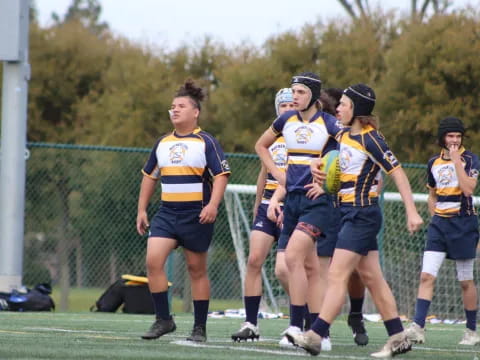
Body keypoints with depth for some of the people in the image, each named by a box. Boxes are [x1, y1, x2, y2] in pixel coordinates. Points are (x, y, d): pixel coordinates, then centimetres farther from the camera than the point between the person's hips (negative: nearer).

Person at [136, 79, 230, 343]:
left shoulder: (206, 142, -2)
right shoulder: (162, 143, 14)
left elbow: (221, 175, -8)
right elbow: (149, 176, 23)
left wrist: (213, 205, -22)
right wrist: (142, 210, 17)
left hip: (196, 214, -5)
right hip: (167, 212, 5)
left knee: (197, 270, 3)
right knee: (153, 260, -14)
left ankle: (200, 328, 11)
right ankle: (163, 319, -5)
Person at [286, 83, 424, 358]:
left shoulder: (371, 139, -15)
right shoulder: (344, 135, 10)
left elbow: (398, 173, -16)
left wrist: (412, 212, -20)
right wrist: (316, 167, 1)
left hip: (362, 214, -9)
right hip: (350, 213, 9)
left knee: (337, 275, -12)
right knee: (372, 277, 10)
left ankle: (316, 336, -15)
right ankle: (398, 338, 13)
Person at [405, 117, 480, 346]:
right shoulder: (434, 163, 11)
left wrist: (456, 160, -16)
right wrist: (435, 218, 12)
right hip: (439, 223, 4)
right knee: (426, 276, -10)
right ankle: (418, 327, -16)